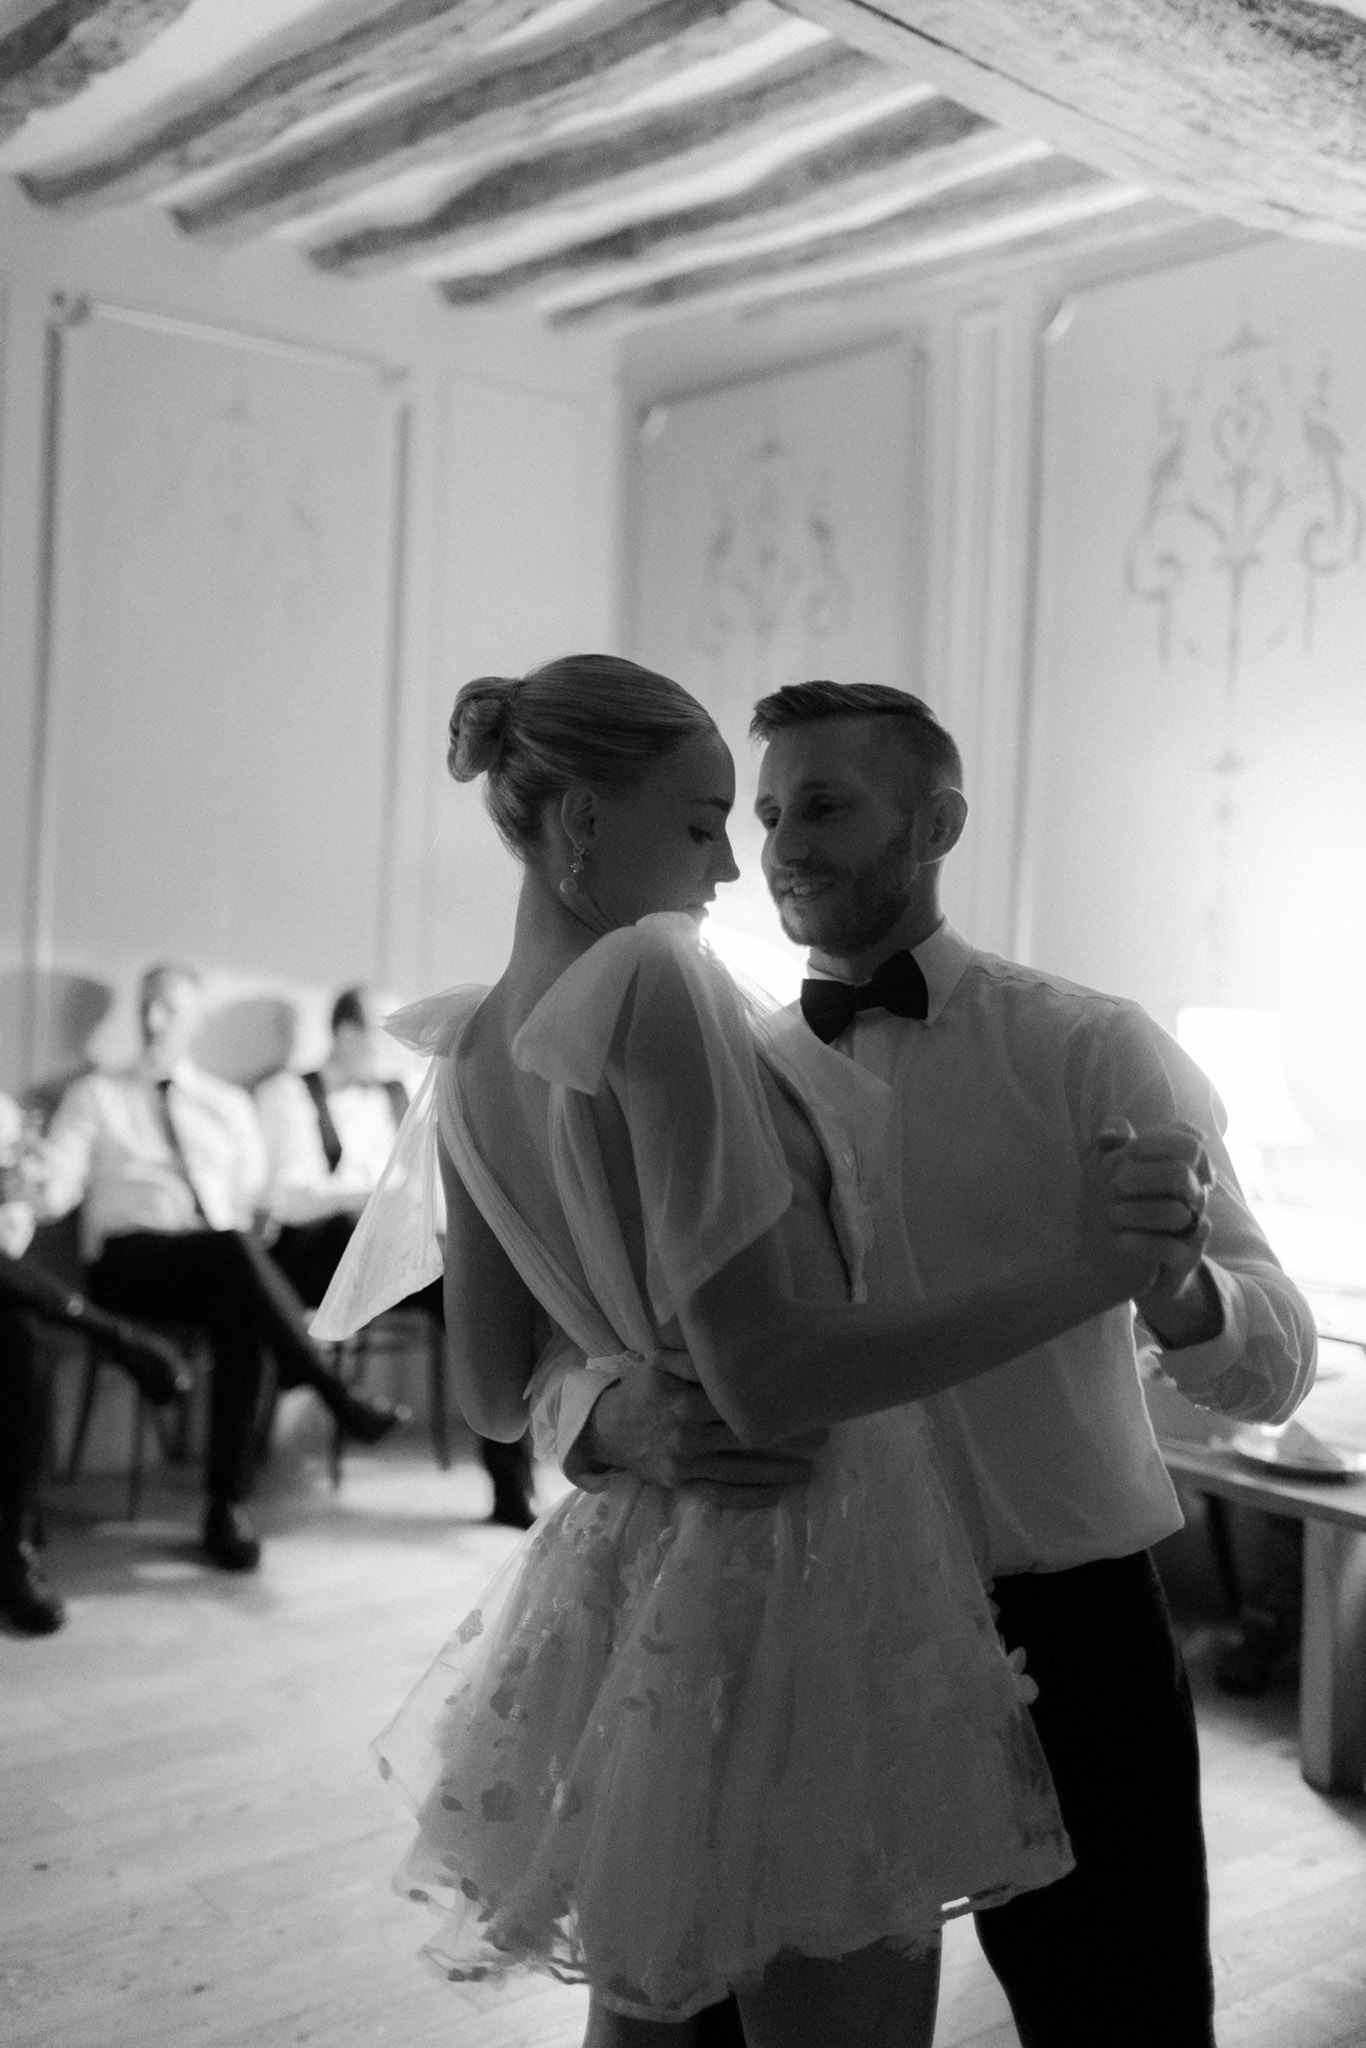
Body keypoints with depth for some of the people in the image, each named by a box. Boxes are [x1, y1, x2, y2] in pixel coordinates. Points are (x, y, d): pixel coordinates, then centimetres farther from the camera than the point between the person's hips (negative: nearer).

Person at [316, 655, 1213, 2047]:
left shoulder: (471, 1058, 4)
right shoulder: (653, 979, -20)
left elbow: (491, 1394, 10)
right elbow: (763, 1379, -25)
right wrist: (1073, 1280, -25)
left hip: (624, 1566, 9)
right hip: (797, 1565, -8)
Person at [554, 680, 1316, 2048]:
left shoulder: (1091, 1051, -7)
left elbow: (1273, 1364, -15)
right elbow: (567, 1351, -3)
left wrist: (1172, 1288, -38)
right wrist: (621, 1418, -27)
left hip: (1065, 1643, -2)